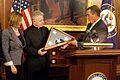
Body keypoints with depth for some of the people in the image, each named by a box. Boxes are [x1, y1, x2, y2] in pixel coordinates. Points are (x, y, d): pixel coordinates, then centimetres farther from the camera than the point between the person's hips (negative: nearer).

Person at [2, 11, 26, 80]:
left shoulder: (20, 30, 8)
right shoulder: (6, 32, -13)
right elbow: (5, 51, -14)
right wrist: (11, 65, -16)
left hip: (21, 63, 6)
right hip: (13, 64, -6)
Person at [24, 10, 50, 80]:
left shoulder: (45, 30, 10)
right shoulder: (27, 32, -8)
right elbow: (26, 48, -11)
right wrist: (37, 52, -24)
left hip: (45, 62, 5)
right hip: (33, 63, -5)